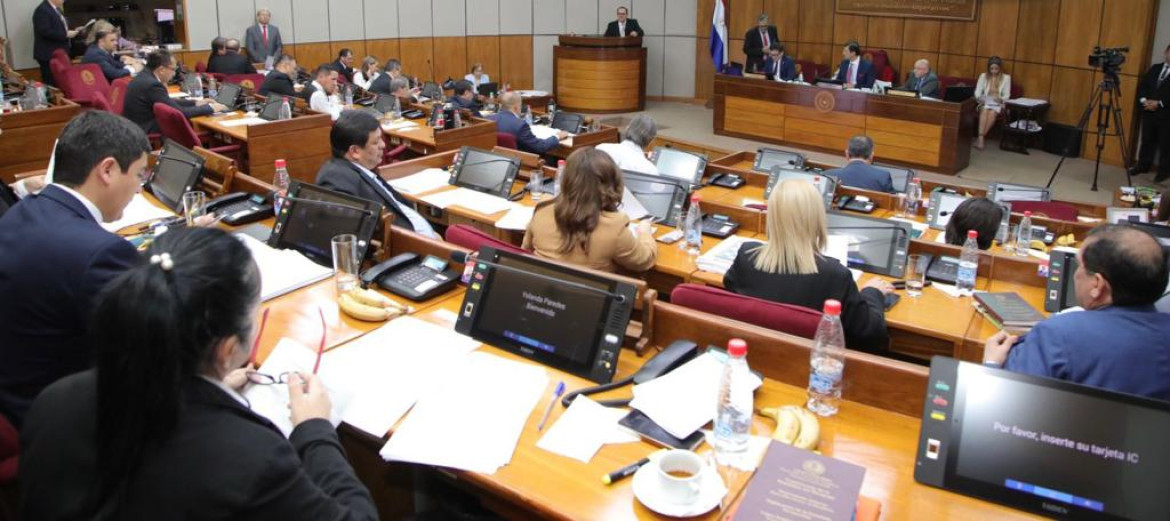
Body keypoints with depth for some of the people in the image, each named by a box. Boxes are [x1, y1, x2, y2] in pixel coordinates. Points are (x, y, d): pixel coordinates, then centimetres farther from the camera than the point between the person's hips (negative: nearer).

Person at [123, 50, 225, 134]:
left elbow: (168, 102, 15)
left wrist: (196, 103, 12)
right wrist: (209, 108, -11)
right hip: (143, 132, -9)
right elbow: (179, 112, -20)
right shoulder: (153, 85, -23)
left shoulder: (144, 77, 5)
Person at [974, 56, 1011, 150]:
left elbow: (1007, 95, 3)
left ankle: (979, 138, -38)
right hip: (985, 103, 1)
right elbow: (977, 92, 4)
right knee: (985, 111, -35)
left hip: (998, 104, -1)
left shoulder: (1006, 78, 7)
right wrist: (980, 98, -18)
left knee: (992, 113, -35)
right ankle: (981, 138, -45)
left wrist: (1000, 99, -19)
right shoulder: (983, 76, 10)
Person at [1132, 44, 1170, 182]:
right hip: (1149, 111, 5)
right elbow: (1142, 85, 9)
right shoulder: (1155, 68, 13)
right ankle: (1143, 165, 23)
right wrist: (1144, 100, -6)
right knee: (1147, 140, 13)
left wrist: (1159, 103, -17)